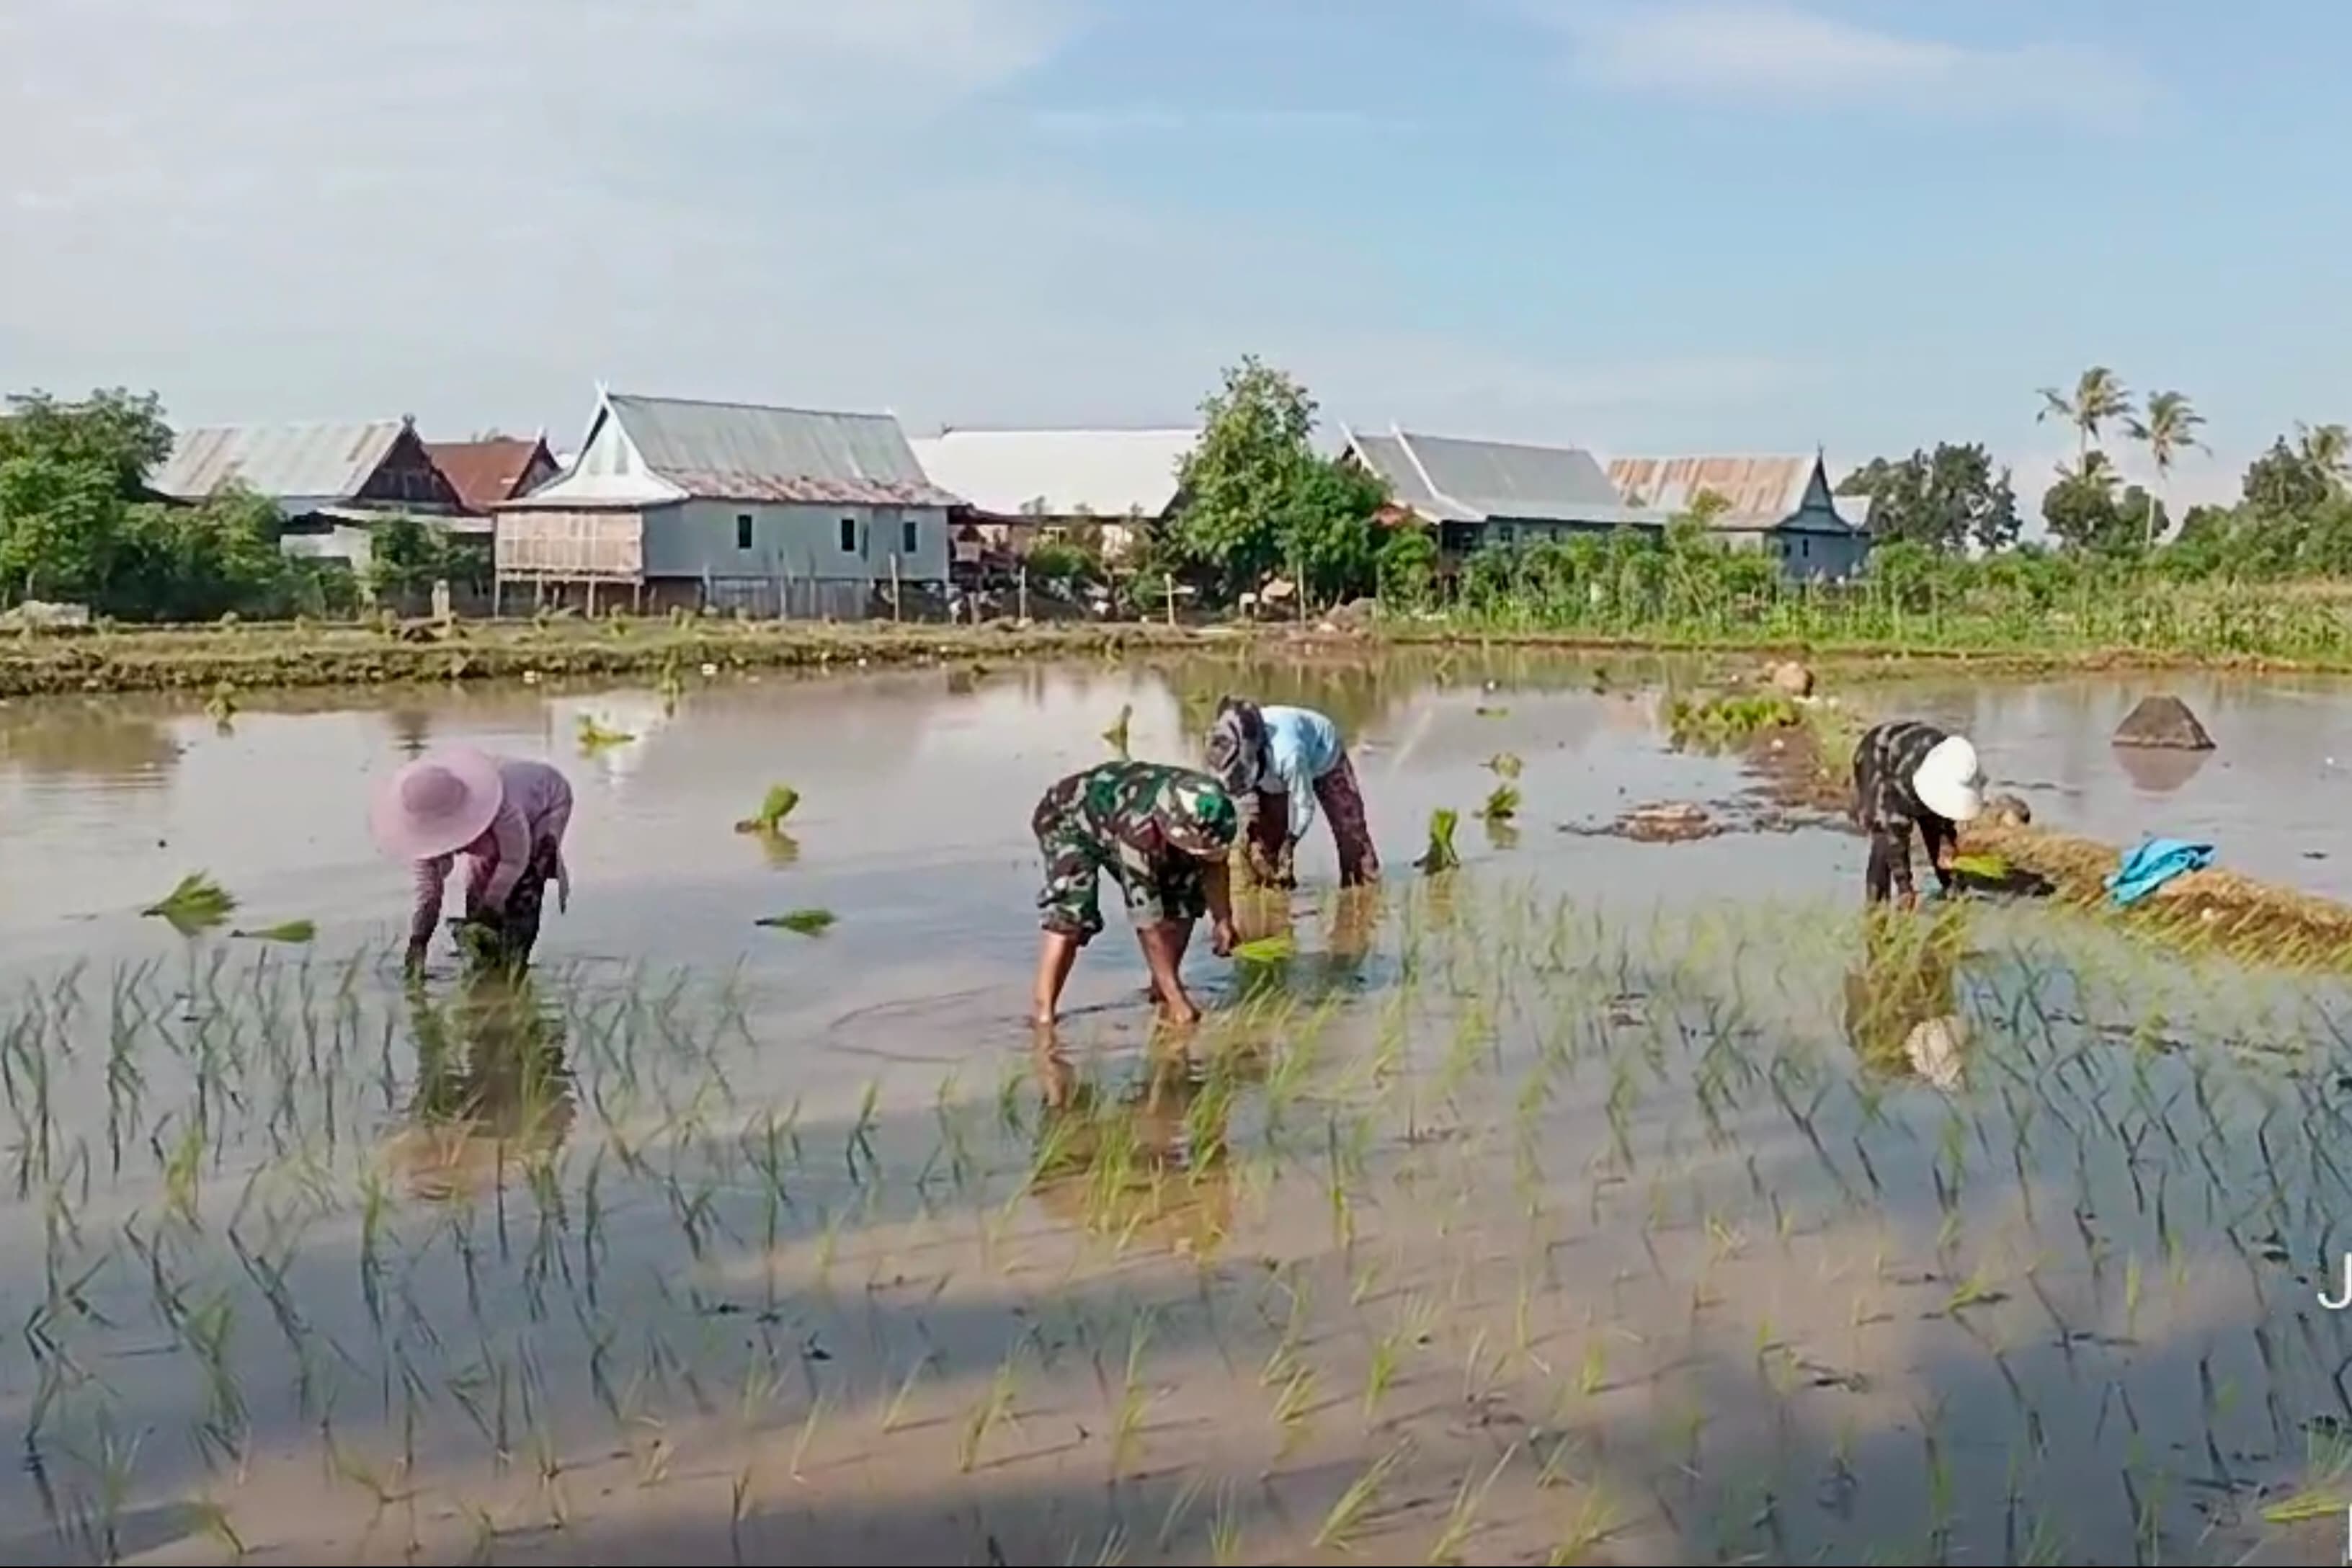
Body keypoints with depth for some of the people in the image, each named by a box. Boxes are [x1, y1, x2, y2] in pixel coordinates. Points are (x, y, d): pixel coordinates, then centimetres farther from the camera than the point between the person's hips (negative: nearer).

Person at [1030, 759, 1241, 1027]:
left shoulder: (1204, 817, -29)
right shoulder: (1137, 829, -46)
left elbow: (1213, 864, -3)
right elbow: (1148, 921, -39)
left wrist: (1223, 919, -8)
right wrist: (1178, 1000, -35)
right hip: (1068, 819, -6)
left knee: (1184, 898, -3)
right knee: (1071, 914, -27)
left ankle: (1160, 994, 10)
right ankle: (1043, 1011, -20)